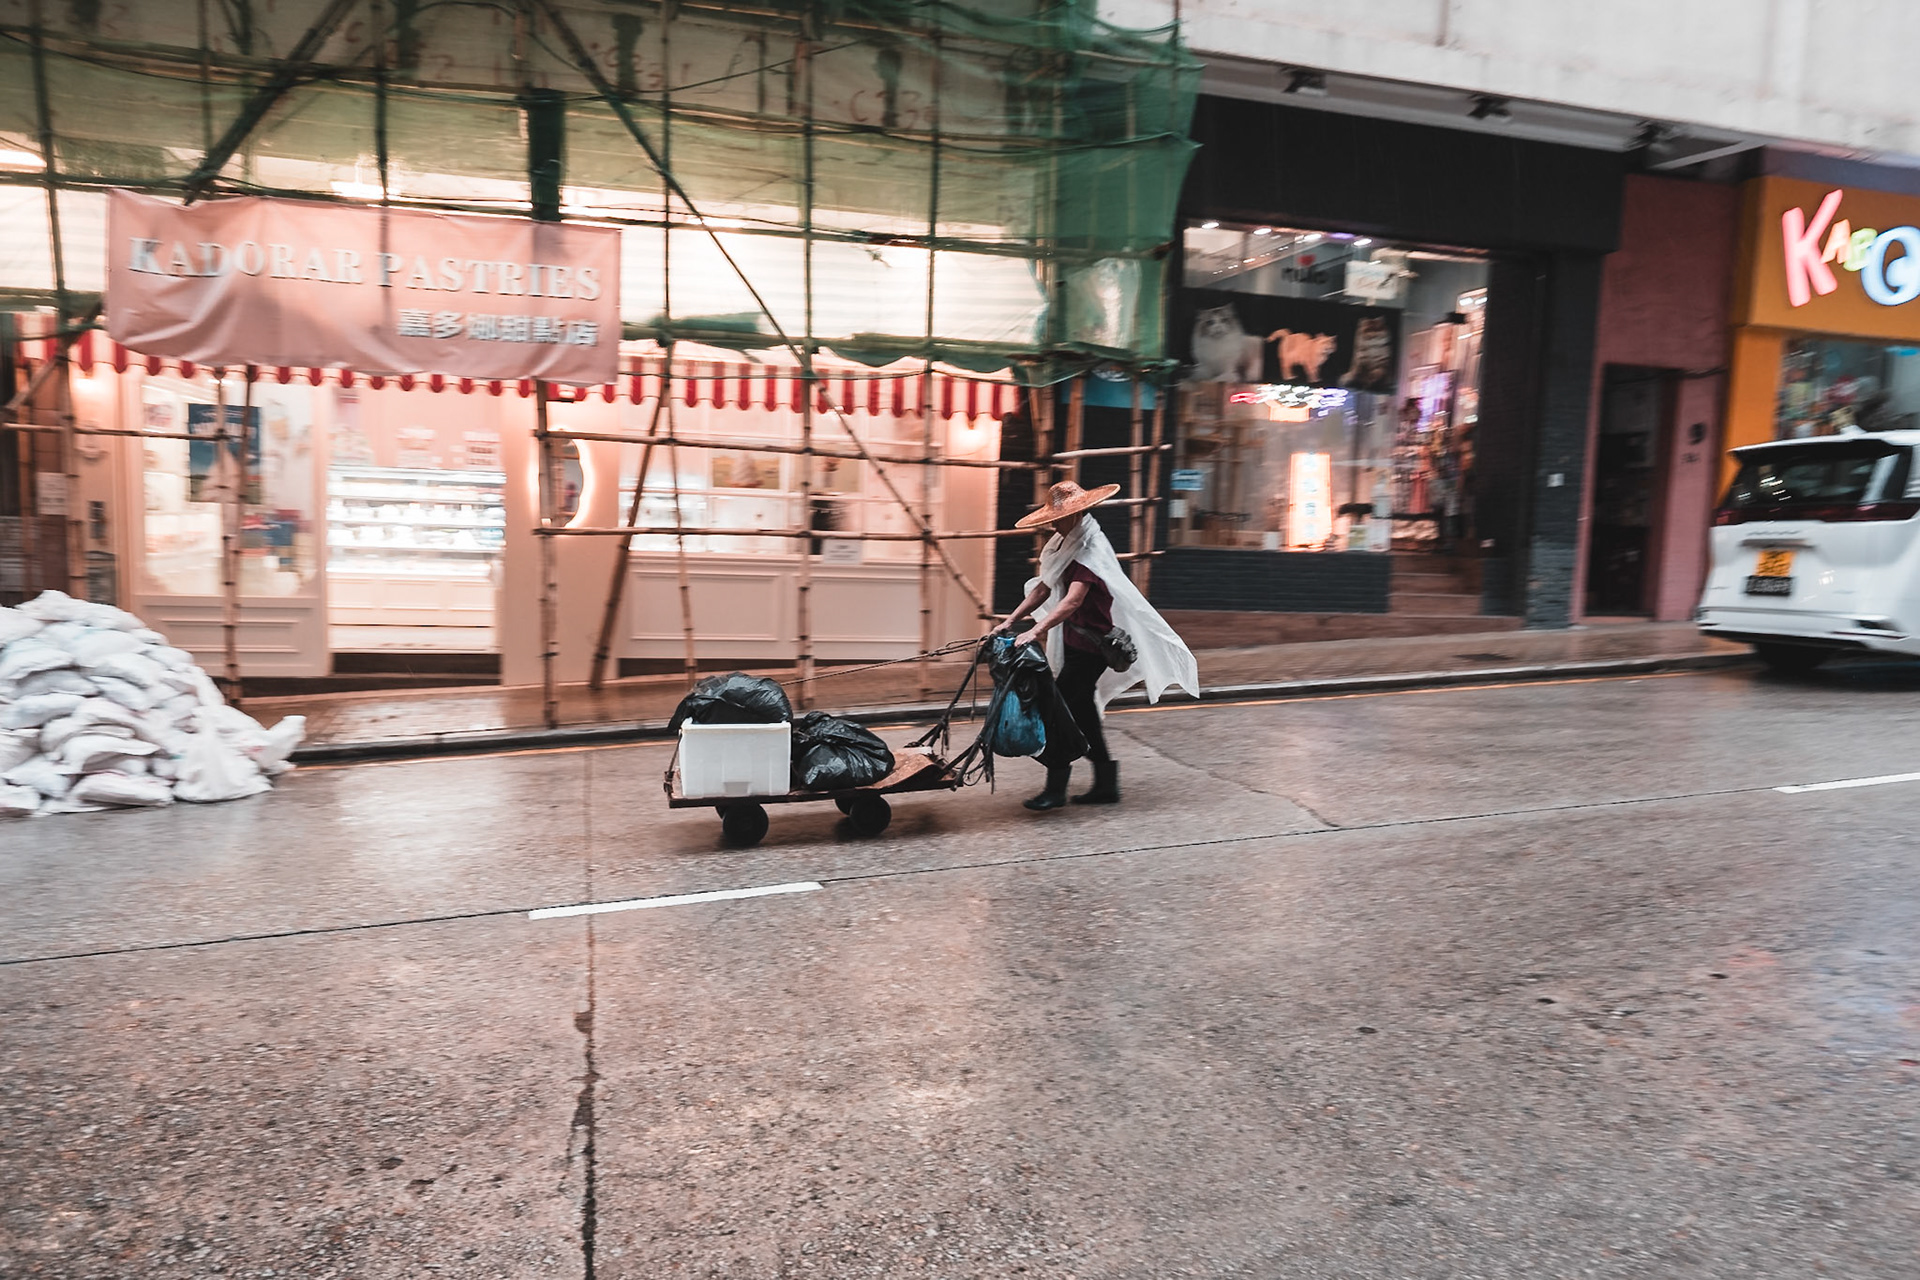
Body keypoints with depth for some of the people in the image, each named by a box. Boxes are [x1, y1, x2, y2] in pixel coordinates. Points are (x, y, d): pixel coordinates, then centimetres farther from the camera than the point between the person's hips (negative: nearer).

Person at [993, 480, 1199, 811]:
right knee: (1082, 709, 13)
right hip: (1074, 641, 10)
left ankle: (1056, 790, 1)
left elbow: (1073, 600, -34)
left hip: (1091, 644, -10)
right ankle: (1106, 784, 23)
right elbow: (1043, 588, 11)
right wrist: (1011, 621, 3)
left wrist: (1036, 630, -43)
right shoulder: (1065, 546, 9)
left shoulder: (1090, 550, -21)